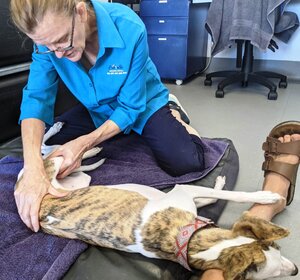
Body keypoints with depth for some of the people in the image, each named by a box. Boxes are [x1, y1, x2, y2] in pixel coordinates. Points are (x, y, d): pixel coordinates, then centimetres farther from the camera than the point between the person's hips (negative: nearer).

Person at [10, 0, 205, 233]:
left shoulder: (130, 29, -32)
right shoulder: (48, 35, -21)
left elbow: (130, 107, -25)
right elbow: (36, 97, -25)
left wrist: (85, 144, -37)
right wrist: (33, 167, -41)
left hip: (144, 107, -4)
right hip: (96, 111, 5)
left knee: (187, 164, -23)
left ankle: (173, 115, 12)